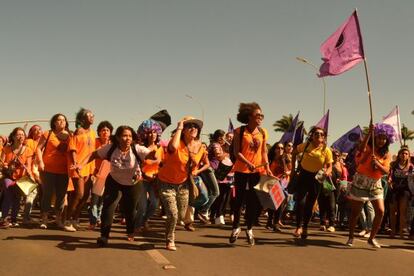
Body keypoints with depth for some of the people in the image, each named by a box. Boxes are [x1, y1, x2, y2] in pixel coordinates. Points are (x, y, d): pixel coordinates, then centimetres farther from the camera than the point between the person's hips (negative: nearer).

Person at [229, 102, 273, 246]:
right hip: (241, 170, -3)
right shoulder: (239, 131, -7)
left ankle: (249, 229, 20)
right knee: (239, 199, 5)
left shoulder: (263, 132, 5)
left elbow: (264, 152, 8)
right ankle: (236, 227, 22)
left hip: (257, 171, 3)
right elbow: (236, 152, -10)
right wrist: (248, 163, -23)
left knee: (253, 200, 6)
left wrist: (267, 167, -2)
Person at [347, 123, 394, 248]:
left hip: (375, 184, 4)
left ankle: (372, 238, 8)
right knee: (355, 212, 2)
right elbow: (361, 148, -32)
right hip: (360, 182, -3)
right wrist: (370, 132, -37)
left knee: (380, 211, -7)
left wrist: (377, 164, -26)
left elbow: (386, 171, -8)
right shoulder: (367, 148, -6)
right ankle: (351, 237, 17)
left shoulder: (386, 155, 4)